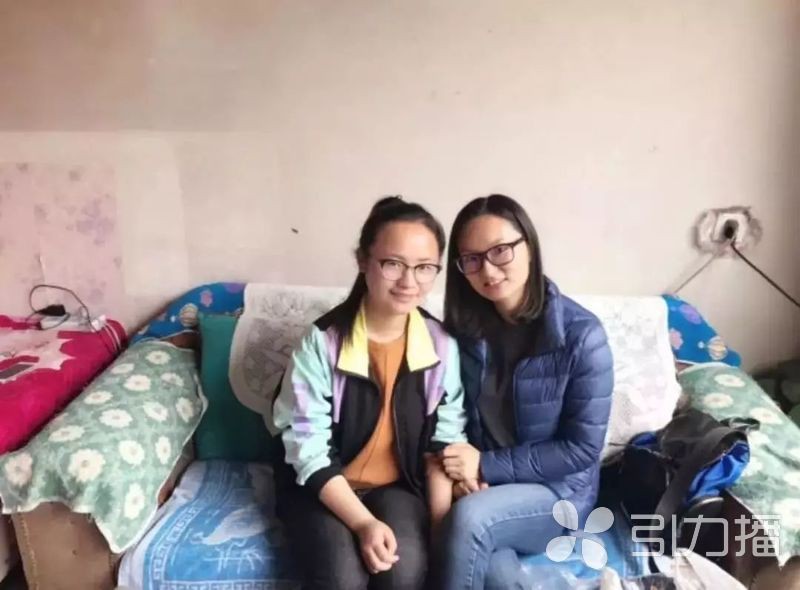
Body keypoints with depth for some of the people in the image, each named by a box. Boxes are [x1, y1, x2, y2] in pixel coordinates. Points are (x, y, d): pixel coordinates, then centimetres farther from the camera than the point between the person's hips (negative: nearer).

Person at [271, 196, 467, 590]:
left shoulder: (442, 346, -7)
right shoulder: (323, 341, -16)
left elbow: (443, 444, -2)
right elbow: (308, 447, -15)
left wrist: (441, 527, -10)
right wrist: (363, 521, -23)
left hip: (397, 486, 2)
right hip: (322, 487, -2)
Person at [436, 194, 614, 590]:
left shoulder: (582, 334, -16)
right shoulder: (463, 328, -3)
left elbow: (583, 448, -15)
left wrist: (488, 466, -19)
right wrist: (464, 472, -15)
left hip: (558, 492, -2)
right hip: (483, 487, 3)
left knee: (469, 518, -31)